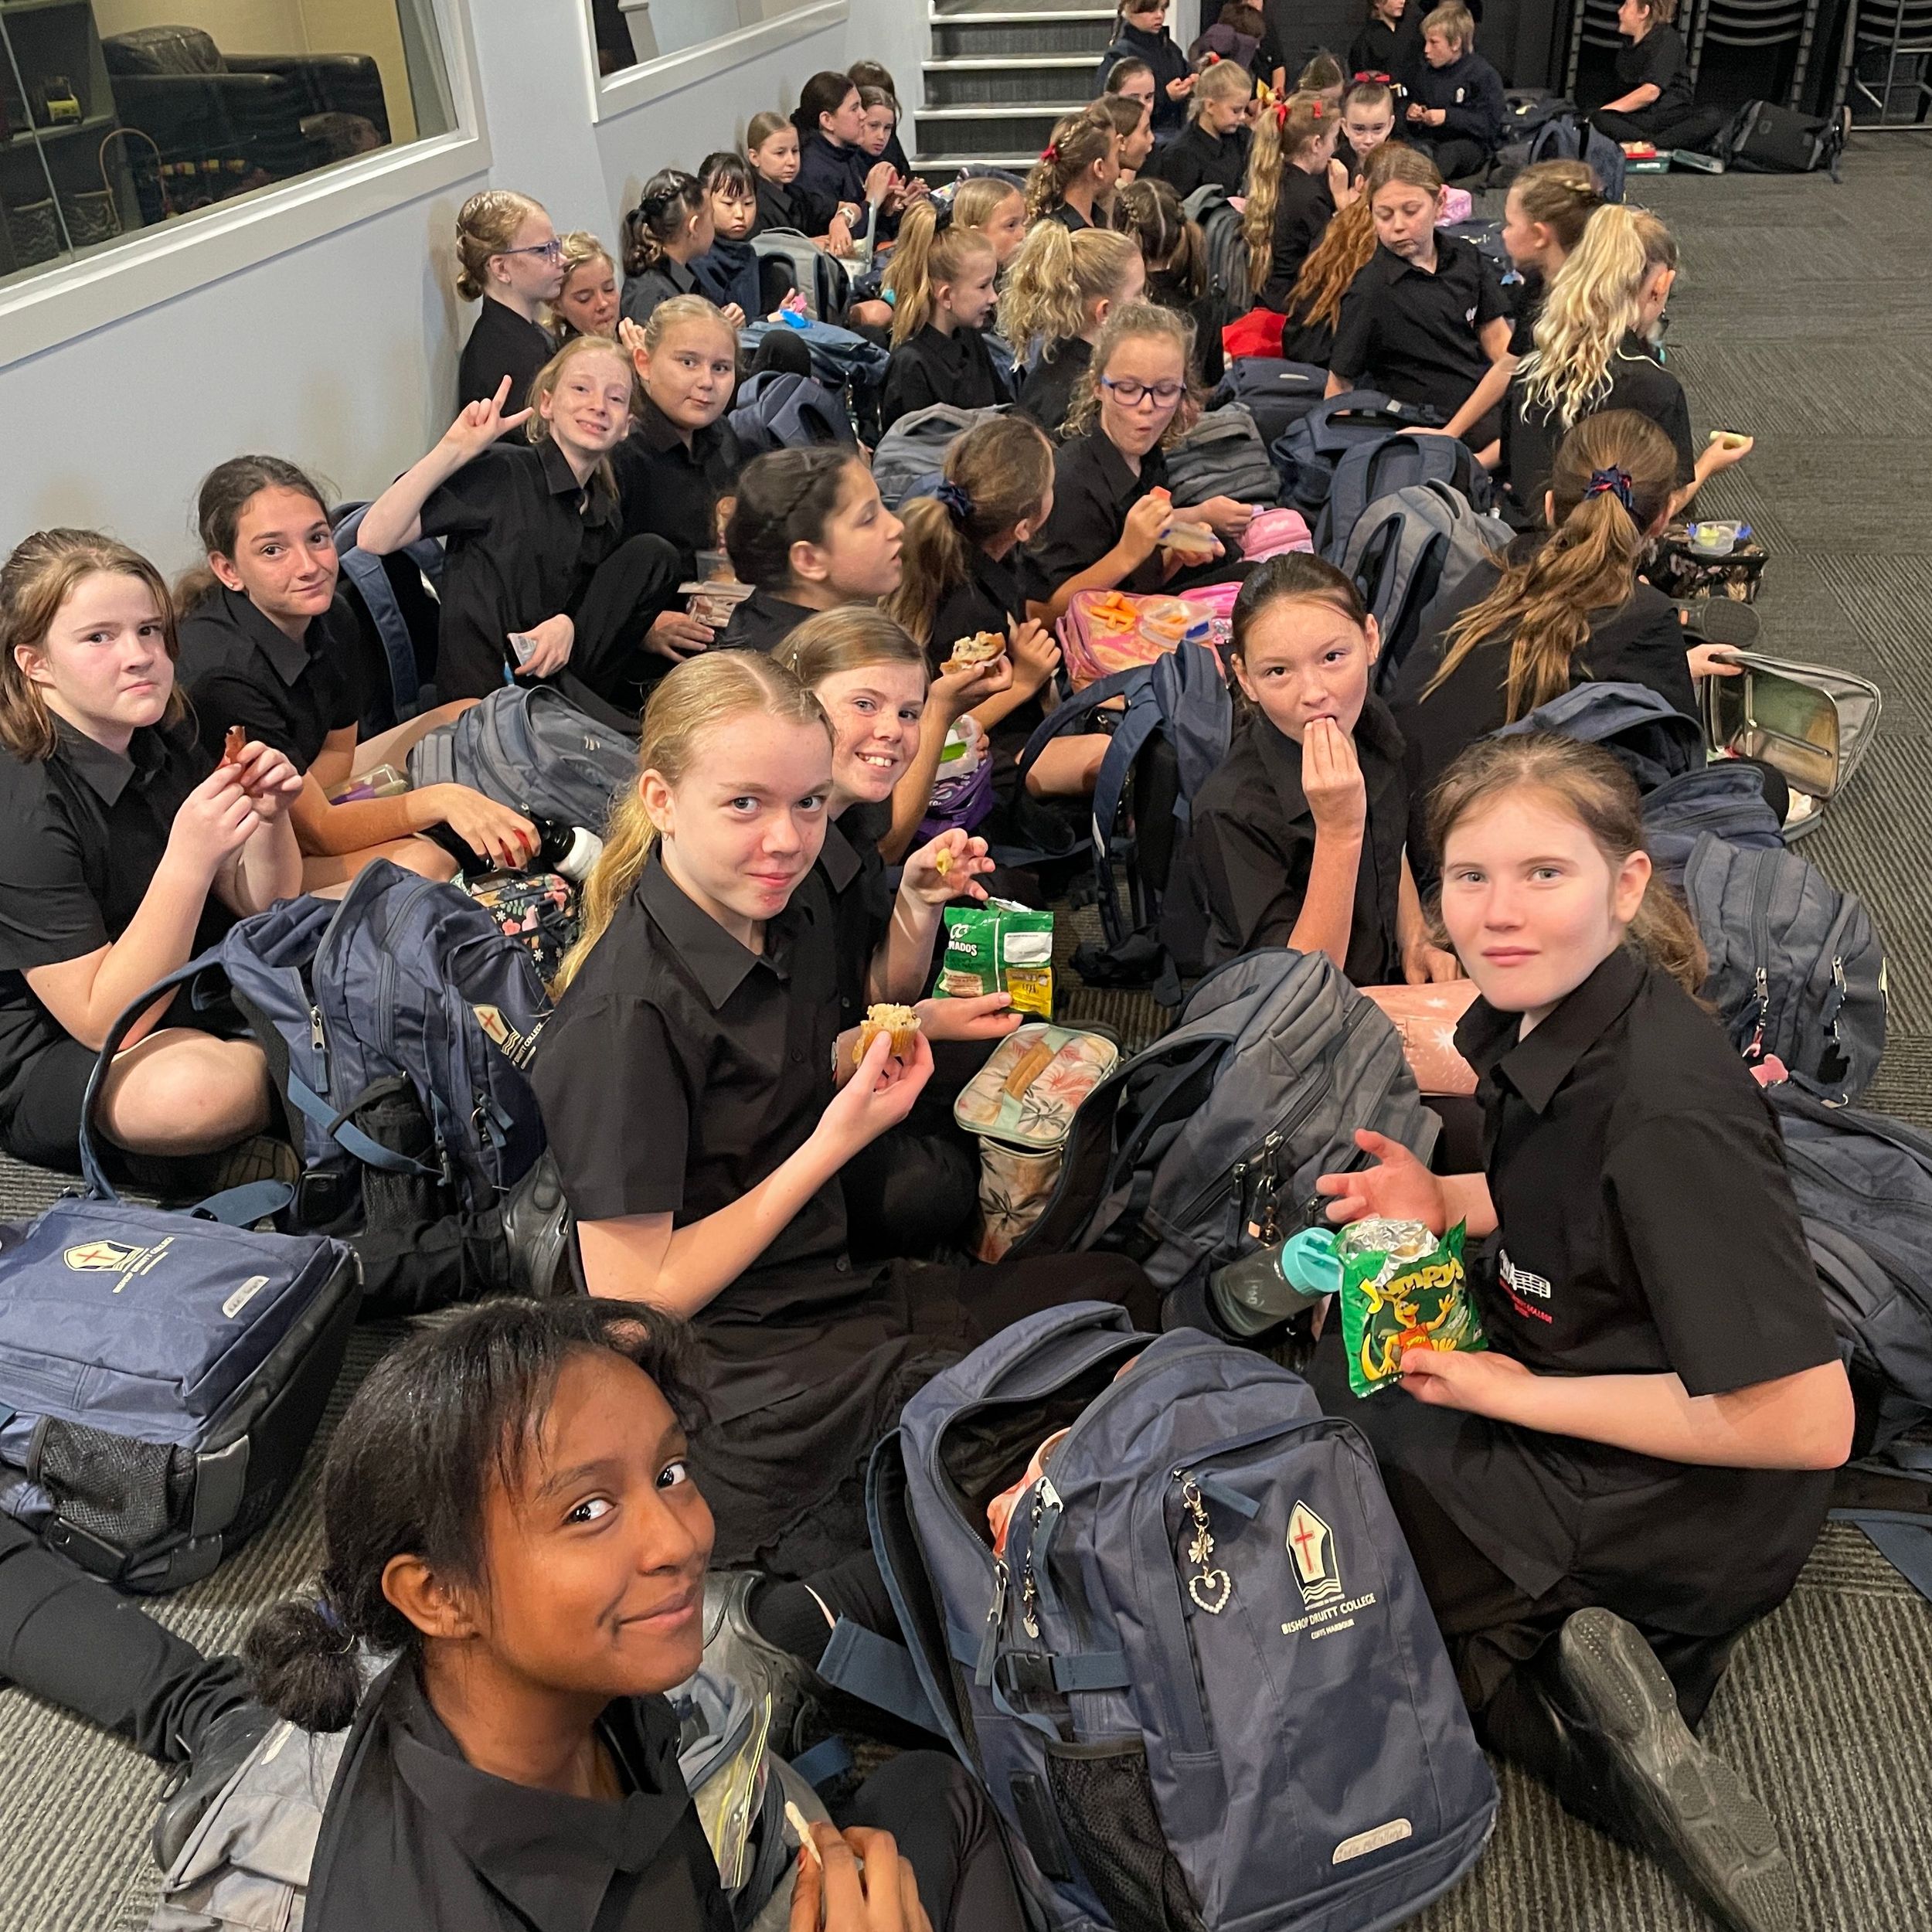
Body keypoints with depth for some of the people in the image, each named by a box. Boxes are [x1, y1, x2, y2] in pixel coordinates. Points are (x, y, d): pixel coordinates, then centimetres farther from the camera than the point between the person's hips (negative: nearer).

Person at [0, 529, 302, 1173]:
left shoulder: (166, 743, -3)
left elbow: (262, 908, 6)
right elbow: (105, 1021, -26)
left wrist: (269, 817, -16)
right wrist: (188, 860, -36)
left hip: (188, 999, 7)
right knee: (203, 1088, -38)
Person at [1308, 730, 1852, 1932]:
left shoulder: (1666, 1108, -31)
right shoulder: (1536, 1016, -6)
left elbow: (1809, 1421, -29)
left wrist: (1514, 1392, -21)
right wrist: (1448, 1204, -5)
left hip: (1676, 1506, -8)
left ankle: (1565, 1726, -4)